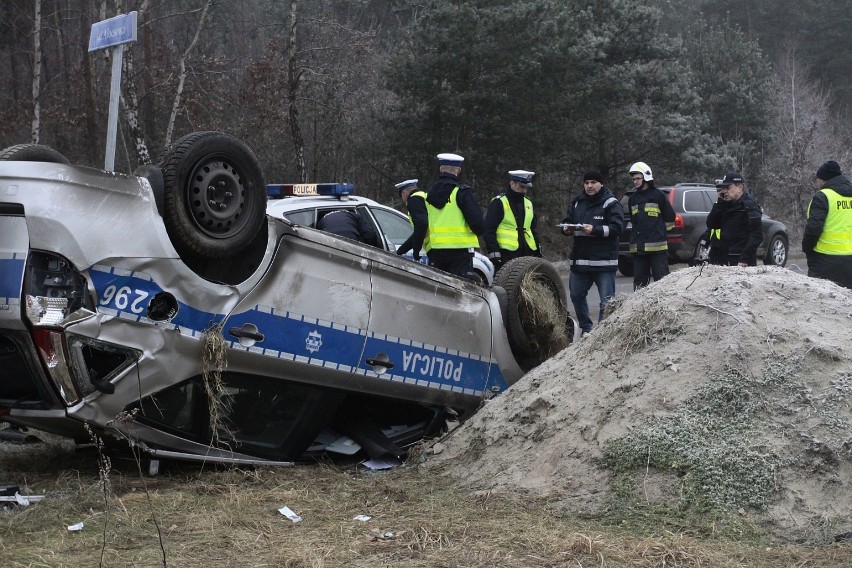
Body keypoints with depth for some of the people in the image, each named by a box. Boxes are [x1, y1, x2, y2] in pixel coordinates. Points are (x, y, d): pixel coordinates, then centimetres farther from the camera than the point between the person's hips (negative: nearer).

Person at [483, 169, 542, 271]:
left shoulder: (528, 203, 17)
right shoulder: (498, 203, -5)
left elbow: (534, 229, 26)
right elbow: (488, 230, -8)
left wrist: (538, 250, 20)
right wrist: (494, 252, -15)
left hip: (527, 254, 7)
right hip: (506, 255, -7)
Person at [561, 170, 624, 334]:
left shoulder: (610, 203, -5)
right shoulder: (577, 203, 14)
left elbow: (617, 228, -14)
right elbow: (567, 221, 19)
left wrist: (595, 230, -24)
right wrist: (566, 228, -6)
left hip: (604, 261, -6)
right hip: (580, 259, 6)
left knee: (606, 299, -6)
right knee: (576, 295, 14)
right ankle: (586, 329, 27)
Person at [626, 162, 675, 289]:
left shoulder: (658, 195, 0)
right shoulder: (632, 198, 16)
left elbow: (670, 217, 2)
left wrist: (661, 232, 6)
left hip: (657, 246, -5)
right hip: (638, 248, 5)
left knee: (661, 278, -5)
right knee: (639, 280, 7)